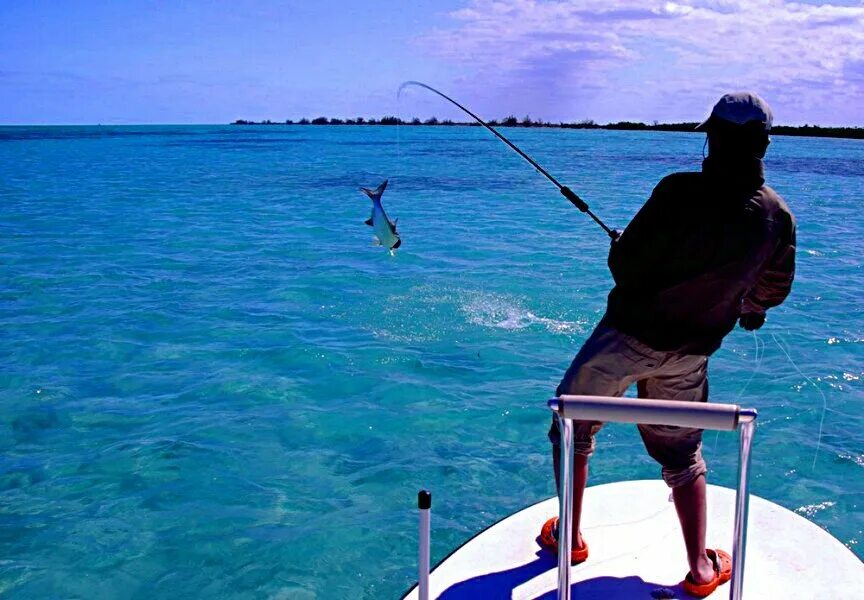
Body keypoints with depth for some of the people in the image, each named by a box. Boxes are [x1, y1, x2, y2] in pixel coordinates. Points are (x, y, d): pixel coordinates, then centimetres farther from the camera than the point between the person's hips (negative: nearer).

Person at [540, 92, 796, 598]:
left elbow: (625, 263, -20)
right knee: (683, 456, 21)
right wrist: (749, 309, 31)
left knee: (573, 430, 17)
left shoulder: (681, 192, -22)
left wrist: (621, 254, 5)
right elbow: (773, 290, 9)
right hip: (691, 354, 4)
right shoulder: (778, 217, -6)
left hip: (626, 335, -4)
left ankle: (569, 537, 28)